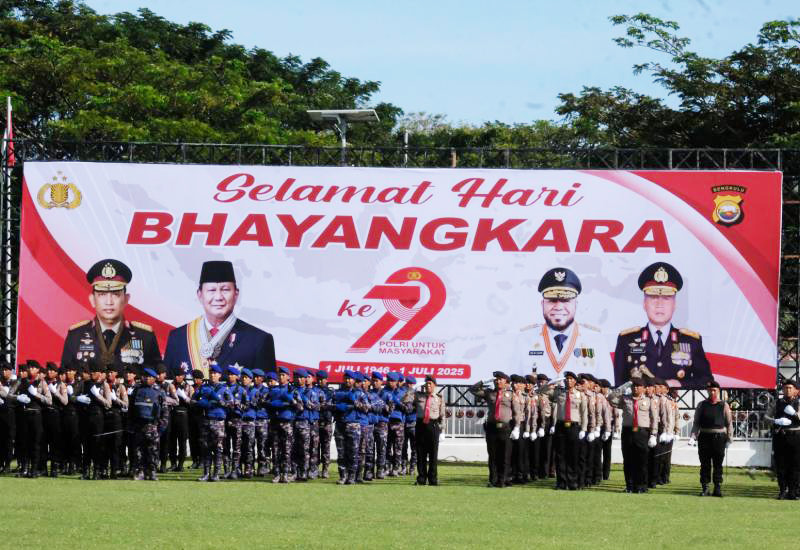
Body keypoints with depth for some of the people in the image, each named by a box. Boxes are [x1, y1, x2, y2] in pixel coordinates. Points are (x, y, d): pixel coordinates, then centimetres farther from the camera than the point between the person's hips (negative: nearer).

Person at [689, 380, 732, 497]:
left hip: (719, 437, -1)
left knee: (718, 464, 2)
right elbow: (696, 423, 9)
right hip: (704, 437, 1)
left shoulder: (724, 405, 5)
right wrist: (693, 437, -3)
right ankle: (705, 488, 6)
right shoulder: (702, 405, 8)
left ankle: (717, 488, 6)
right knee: (705, 464, 2)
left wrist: (729, 439, 0)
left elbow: (729, 423, 6)